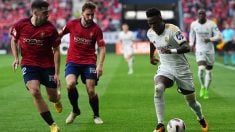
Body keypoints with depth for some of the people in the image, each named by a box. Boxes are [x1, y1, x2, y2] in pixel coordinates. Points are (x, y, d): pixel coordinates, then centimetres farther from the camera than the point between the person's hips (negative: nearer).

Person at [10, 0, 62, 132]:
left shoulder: (50, 29, -14)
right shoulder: (20, 25, -10)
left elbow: (56, 51, -7)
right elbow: (14, 40, 10)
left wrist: (57, 73, -10)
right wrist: (16, 58, -3)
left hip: (48, 65, 0)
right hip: (29, 64, 0)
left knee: (53, 97, 5)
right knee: (35, 92, -22)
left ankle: (57, 99, 49)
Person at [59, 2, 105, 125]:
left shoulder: (96, 29, -6)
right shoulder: (72, 24, -4)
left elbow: (102, 48, -6)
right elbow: (59, 35, 11)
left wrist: (100, 65, -17)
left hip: (89, 62, 0)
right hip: (72, 61, 0)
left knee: (91, 91, -8)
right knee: (70, 84, -23)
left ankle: (96, 116, 18)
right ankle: (75, 110, 4)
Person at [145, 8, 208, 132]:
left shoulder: (172, 30, -22)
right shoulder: (150, 33, -5)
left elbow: (186, 48, -32)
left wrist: (171, 50, -47)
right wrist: (151, 56, 33)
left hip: (181, 69, -3)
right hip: (165, 68, 3)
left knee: (191, 100, 9)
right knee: (158, 89, -30)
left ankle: (201, 119, 43)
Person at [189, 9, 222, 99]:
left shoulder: (211, 24, -9)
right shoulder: (194, 24, -1)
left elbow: (219, 36, -10)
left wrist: (210, 39, -26)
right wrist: (191, 44, 12)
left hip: (210, 50, 0)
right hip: (199, 50, 0)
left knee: (208, 71, 8)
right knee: (201, 69, -20)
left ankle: (206, 91, 25)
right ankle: (202, 87, 5)